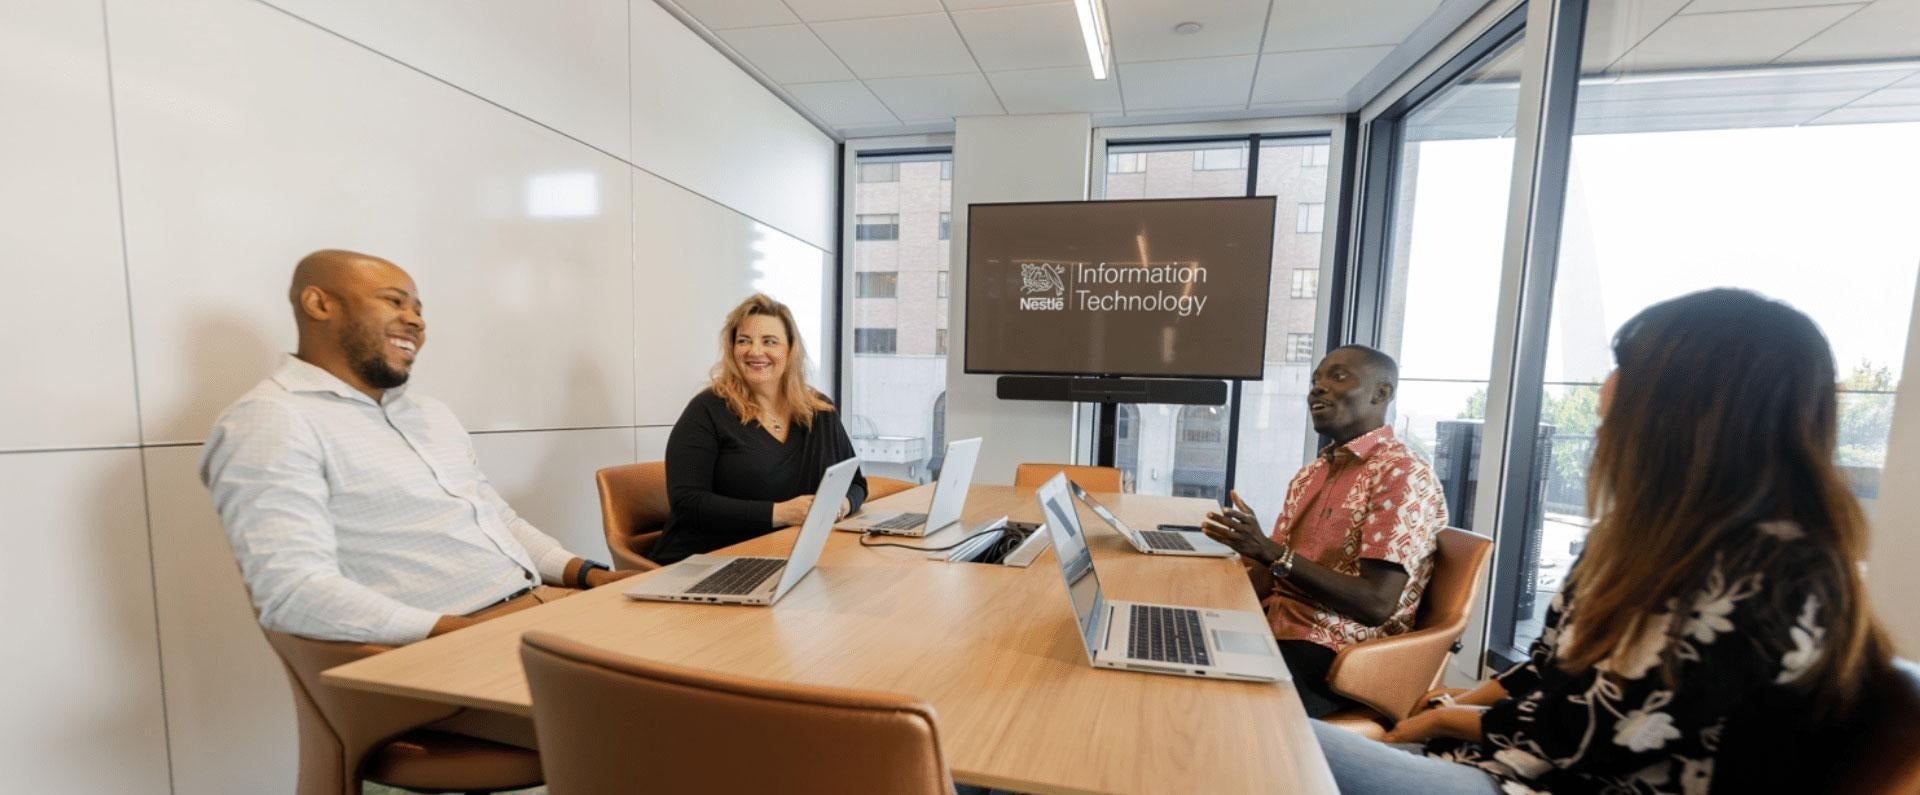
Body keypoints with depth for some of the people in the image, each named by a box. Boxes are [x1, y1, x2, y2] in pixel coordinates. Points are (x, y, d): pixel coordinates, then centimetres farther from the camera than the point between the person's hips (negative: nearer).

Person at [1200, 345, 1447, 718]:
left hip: (1335, 656, -7)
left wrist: (1273, 552, -25)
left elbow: (1376, 604, -17)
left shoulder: (1404, 475, -10)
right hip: (1277, 630, 7)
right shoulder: (1310, 474, 15)